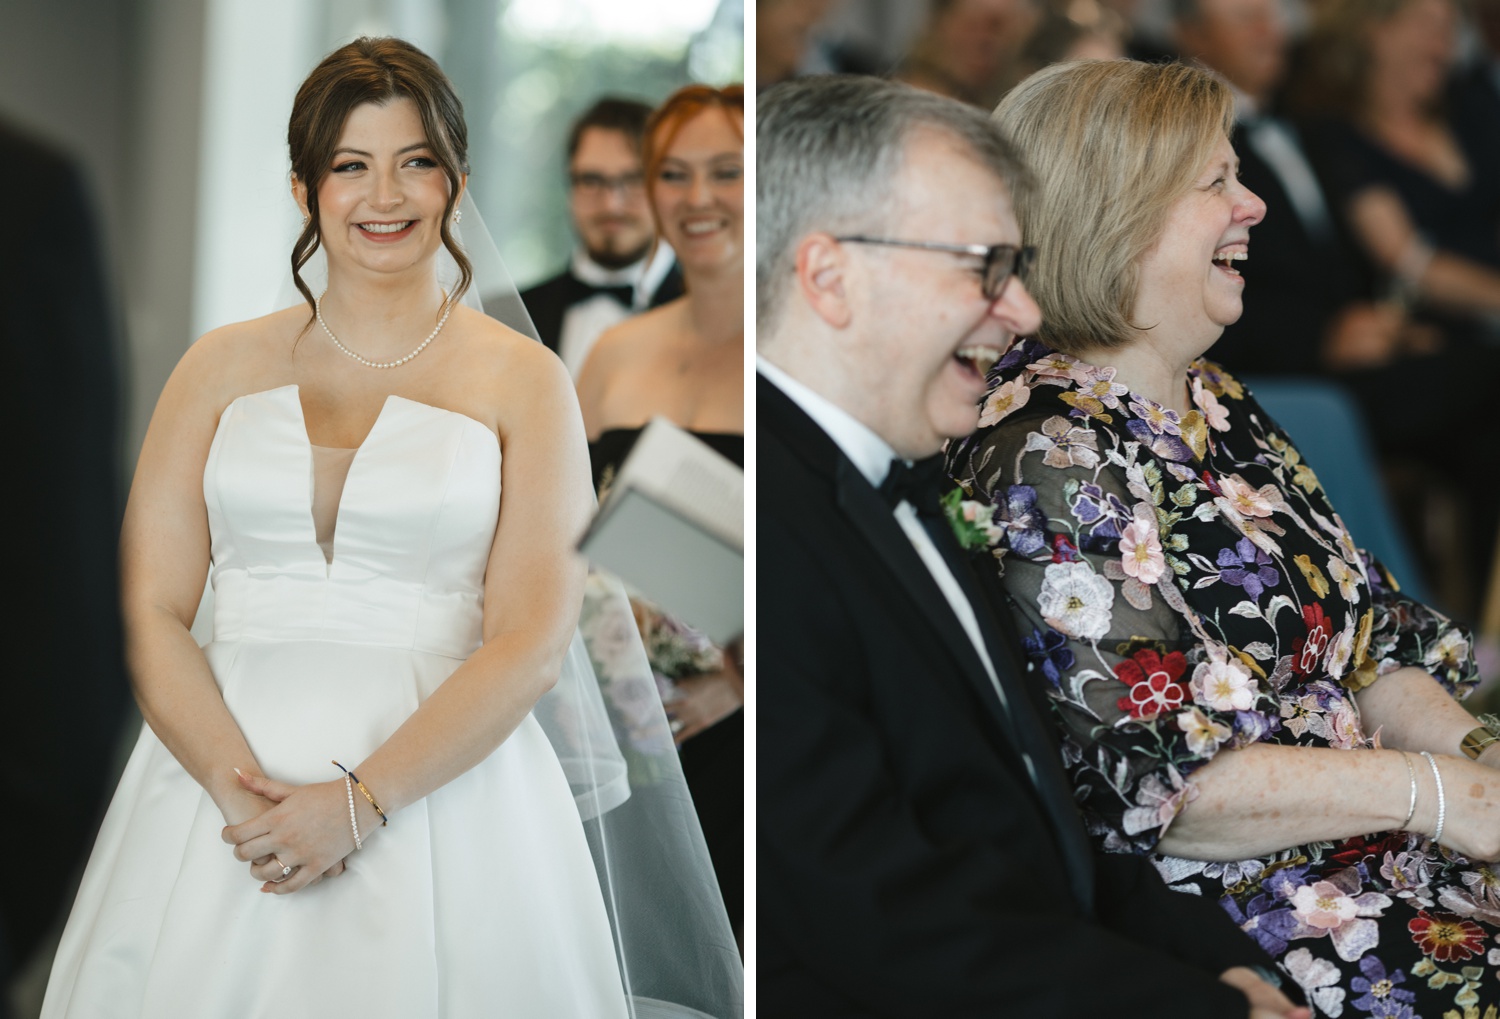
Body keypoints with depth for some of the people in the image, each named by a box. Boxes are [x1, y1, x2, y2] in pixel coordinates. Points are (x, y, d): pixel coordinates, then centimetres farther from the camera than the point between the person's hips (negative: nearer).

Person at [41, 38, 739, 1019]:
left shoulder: (523, 380, 3)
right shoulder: (222, 367, 10)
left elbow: (533, 642, -6)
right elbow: (149, 612, 3)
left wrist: (359, 802, -16)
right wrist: (238, 788, -14)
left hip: (439, 784, -2)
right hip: (222, 771, 2)